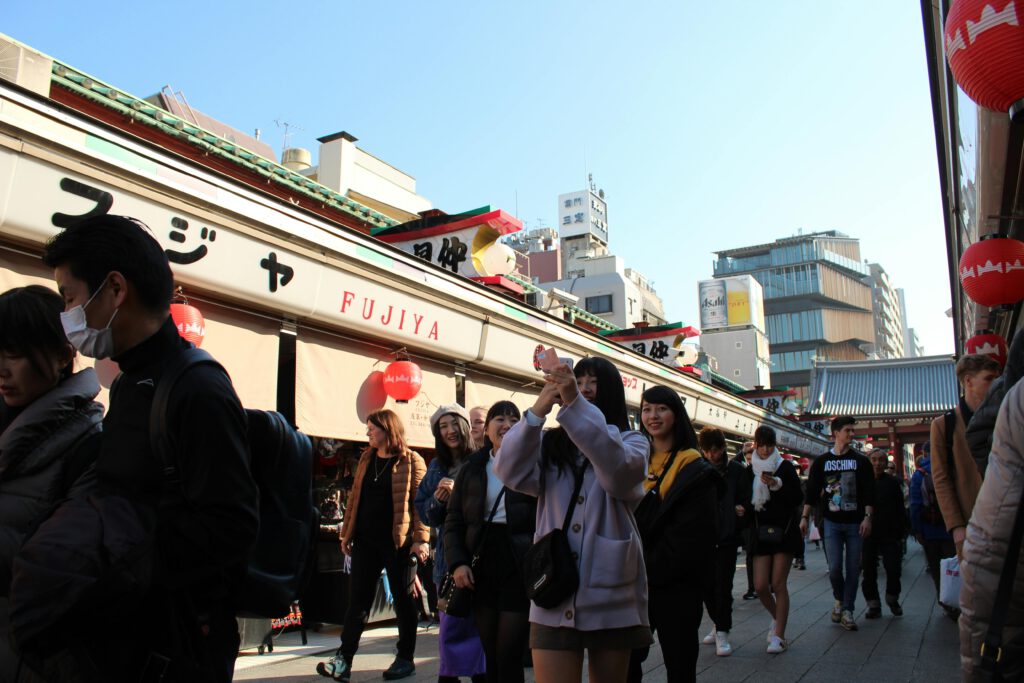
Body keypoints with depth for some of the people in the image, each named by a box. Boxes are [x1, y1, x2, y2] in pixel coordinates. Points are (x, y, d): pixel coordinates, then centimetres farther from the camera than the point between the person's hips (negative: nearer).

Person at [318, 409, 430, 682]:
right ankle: (343, 660, 7)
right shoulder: (366, 459, 13)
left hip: (398, 541, -5)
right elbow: (355, 497, 15)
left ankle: (405, 659, 18)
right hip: (365, 540, 5)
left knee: (403, 599, 7)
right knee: (358, 598, 4)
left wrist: (421, 539, -16)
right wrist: (346, 533, 13)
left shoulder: (411, 461, -6)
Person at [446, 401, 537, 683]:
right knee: (491, 657, 12)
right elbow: (454, 521, 9)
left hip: (519, 568, -3)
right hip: (481, 567, 4)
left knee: (509, 658, -1)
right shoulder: (472, 468, 9)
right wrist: (458, 562, -5)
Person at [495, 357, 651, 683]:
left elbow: (619, 472, -19)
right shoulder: (550, 444, 10)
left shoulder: (631, 441, 6)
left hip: (611, 594, 0)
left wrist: (575, 405, -28)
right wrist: (535, 413, -22)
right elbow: (511, 473, -9)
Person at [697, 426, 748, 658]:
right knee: (706, 586, 9)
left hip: (726, 537, -3)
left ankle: (722, 633, 6)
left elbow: (746, 500, 1)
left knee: (723, 587, -4)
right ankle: (719, 625, 27)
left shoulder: (737, 471, 0)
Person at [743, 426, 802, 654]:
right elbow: (746, 500, 14)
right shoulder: (750, 471, 7)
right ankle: (777, 617, 27)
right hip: (761, 532, 3)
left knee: (778, 584, -4)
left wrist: (777, 485, -20)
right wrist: (745, 508, -6)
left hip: (784, 531, -3)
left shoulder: (785, 467, -1)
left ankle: (778, 636, 6)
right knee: (760, 586, -2)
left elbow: (798, 498, -8)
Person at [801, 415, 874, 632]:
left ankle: (847, 610, 12)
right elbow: (812, 491, 7)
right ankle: (839, 599, 21)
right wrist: (804, 517, 2)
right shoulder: (821, 461, 5)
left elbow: (869, 492, 0)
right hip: (832, 522, 0)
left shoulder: (861, 461, 4)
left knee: (853, 568, 1)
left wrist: (867, 517, -11)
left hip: (855, 523, 0)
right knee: (834, 568, -6)